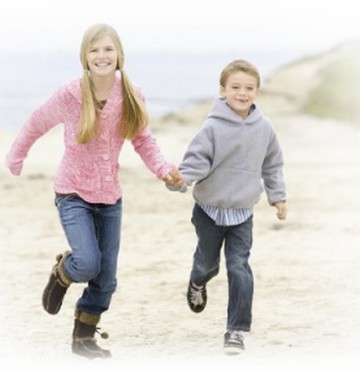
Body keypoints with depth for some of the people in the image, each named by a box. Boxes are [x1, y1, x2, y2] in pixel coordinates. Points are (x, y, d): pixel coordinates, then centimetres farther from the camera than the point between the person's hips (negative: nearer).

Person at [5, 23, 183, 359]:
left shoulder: (131, 97, -9)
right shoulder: (69, 96, -17)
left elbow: (143, 140, 3)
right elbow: (36, 125, 0)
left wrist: (162, 169, -15)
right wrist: (15, 158, 12)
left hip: (110, 196, 4)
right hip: (73, 193, -4)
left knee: (106, 278, 8)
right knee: (88, 264, -20)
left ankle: (84, 338, 27)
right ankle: (61, 272, 16)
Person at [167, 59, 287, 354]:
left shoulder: (264, 128, -3)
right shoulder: (214, 127, -16)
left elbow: (272, 165, 11)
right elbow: (197, 159, -21)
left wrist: (278, 197, 13)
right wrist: (181, 180, -40)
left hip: (242, 212, 2)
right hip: (209, 210, -2)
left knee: (239, 269, -8)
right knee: (208, 262, 17)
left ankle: (236, 330, -2)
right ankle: (198, 284, 54)